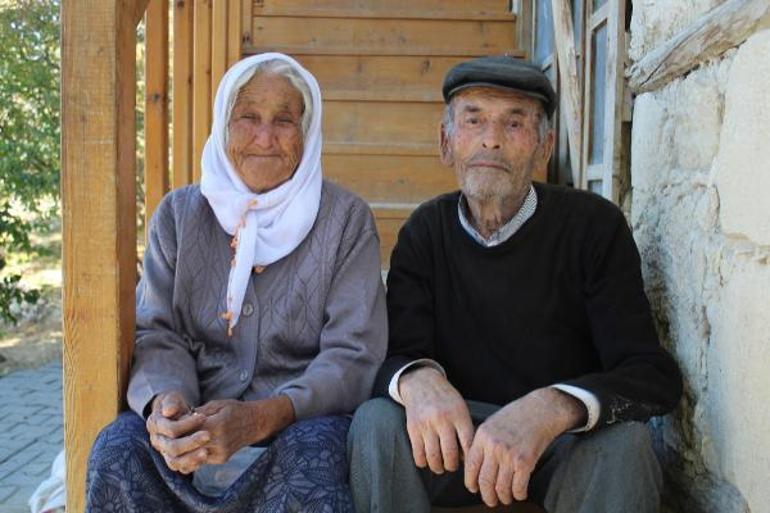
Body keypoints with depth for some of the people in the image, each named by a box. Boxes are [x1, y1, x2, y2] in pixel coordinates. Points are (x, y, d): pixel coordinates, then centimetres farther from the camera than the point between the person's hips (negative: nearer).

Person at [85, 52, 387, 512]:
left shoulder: (347, 219, 1)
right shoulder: (180, 214, 10)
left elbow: (354, 354, -7)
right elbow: (157, 334, 4)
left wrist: (261, 418, -25)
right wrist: (165, 398, -21)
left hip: (303, 419, -2)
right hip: (194, 422, 3)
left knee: (314, 452, -36)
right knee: (118, 448, -27)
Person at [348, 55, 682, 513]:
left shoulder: (595, 226, -10)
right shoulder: (424, 232, -1)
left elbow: (654, 374, -18)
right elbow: (397, 354, -7)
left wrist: (551, 408, -40)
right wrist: (418, 380, -34)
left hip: (567, 442, -1)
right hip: (458, 436, 2)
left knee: (623, 440, -33)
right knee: (376, 422, -27)